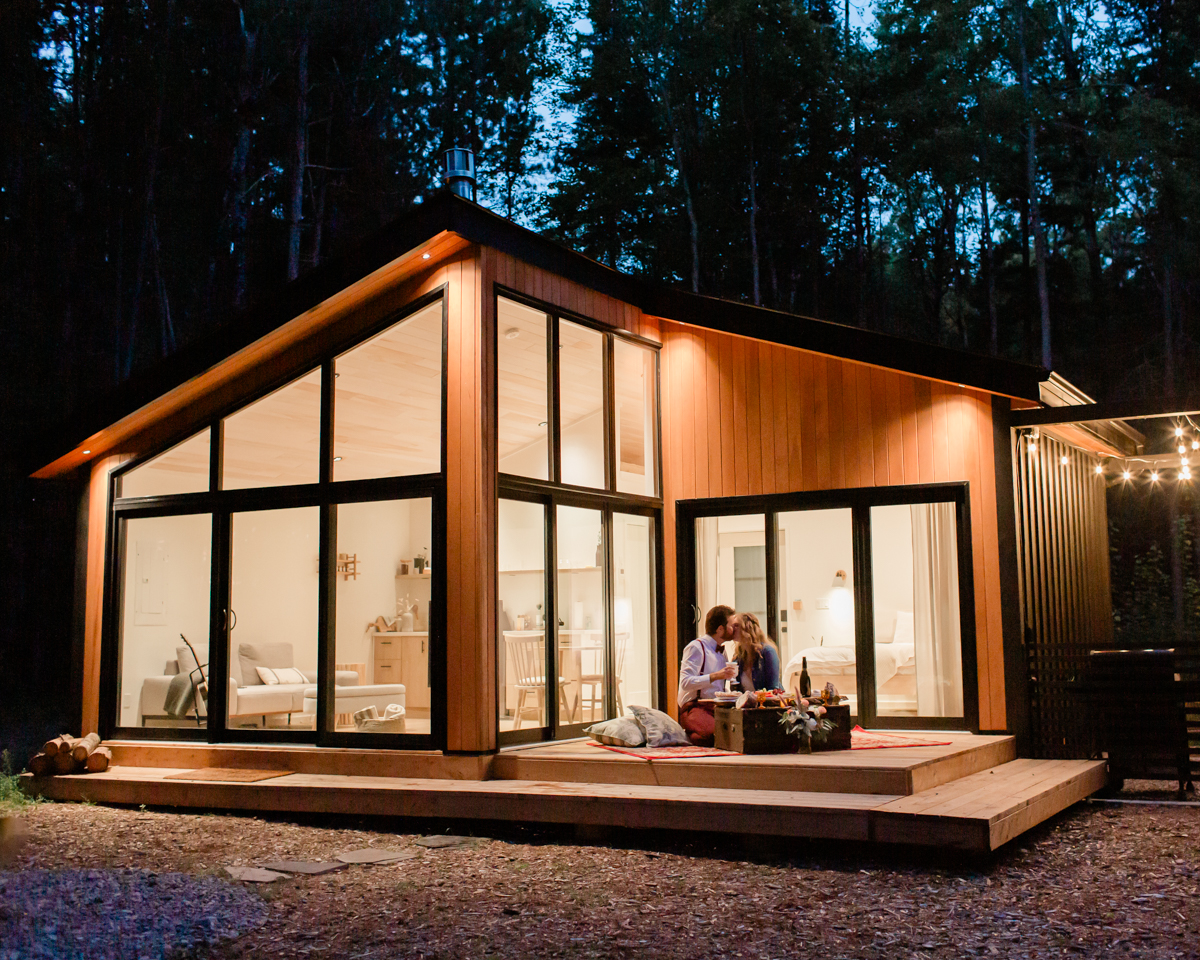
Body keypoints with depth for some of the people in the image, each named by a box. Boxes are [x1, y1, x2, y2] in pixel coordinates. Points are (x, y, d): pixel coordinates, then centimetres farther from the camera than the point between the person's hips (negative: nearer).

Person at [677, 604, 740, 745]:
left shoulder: (721, 651, 23)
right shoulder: (696, 647, -5)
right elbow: (686, 682, -17)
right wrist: (716, 676, -22)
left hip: (716, 707, 7)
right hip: (695, 707, -7)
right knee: (711, 731, -36)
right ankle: (688, 735, -4)